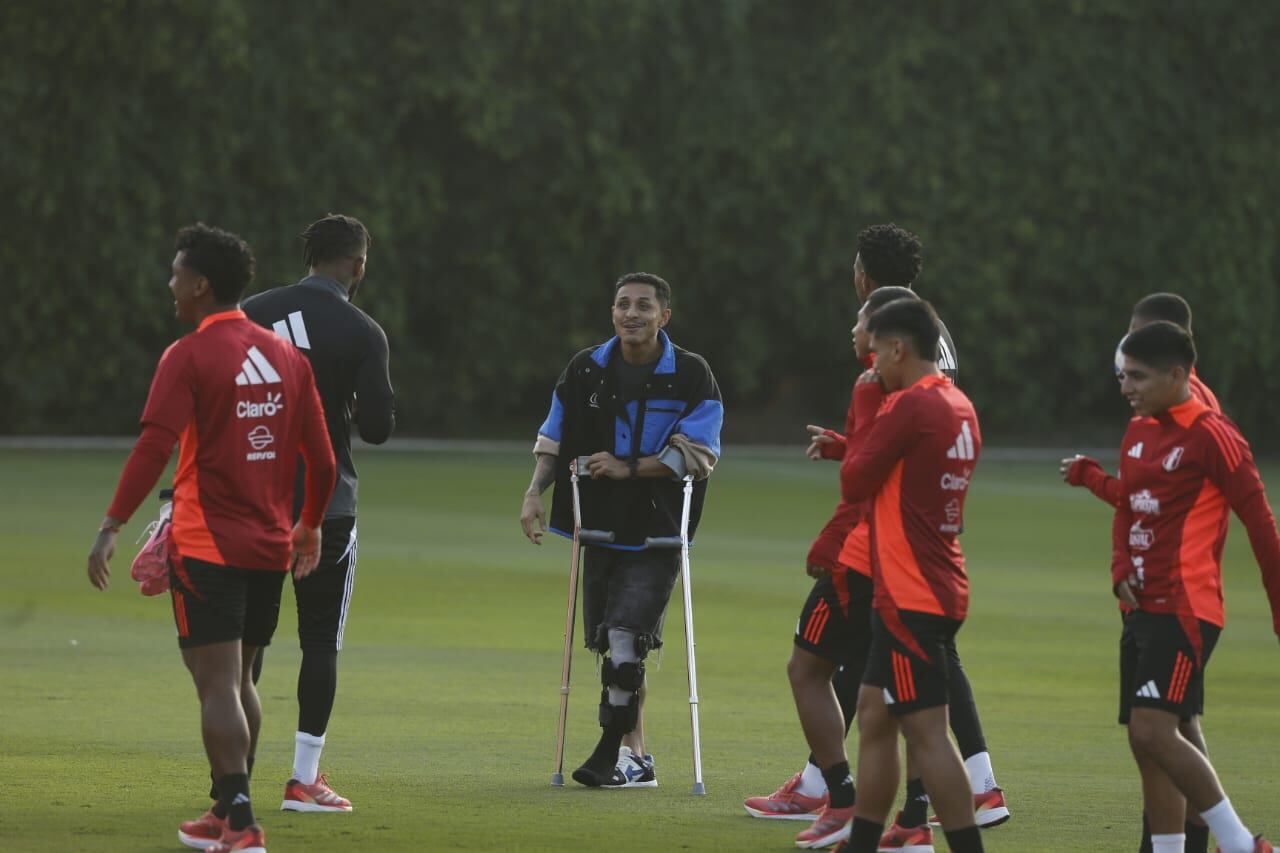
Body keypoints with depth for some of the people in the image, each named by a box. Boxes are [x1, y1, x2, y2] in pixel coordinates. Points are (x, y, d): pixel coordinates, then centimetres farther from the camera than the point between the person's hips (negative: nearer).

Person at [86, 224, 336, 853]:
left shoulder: (189, 357, -9)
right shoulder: (285, 357, 9)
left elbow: (154, 447, -19)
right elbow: (321, 457, 11)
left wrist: (112, 528, -19)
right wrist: (310, 525, 26)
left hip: (207, 546, -6)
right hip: (269, 545, 6)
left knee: (217, 684, -8)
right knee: (237, 681, 18)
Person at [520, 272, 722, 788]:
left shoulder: (691, 376, -5)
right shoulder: (586, 371, 6)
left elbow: (698, 454, -10)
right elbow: (554, 440, 12)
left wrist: (630, 468, -18)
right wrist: (535, 493, -2)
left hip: (658, 531, -5)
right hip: (600, 525, 5)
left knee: (626, 633, -18)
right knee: (608, 643, 6)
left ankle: (613, 752, -14)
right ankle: (636, 756, 15)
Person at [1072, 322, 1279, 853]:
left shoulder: (1211, 435, -12)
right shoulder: (1138, 432, 13)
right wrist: (1122, 570, 5)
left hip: (1184, 609, -9)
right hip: (1144, 606, 9)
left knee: (1153, 731, -19)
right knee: (1145, 742, 7)